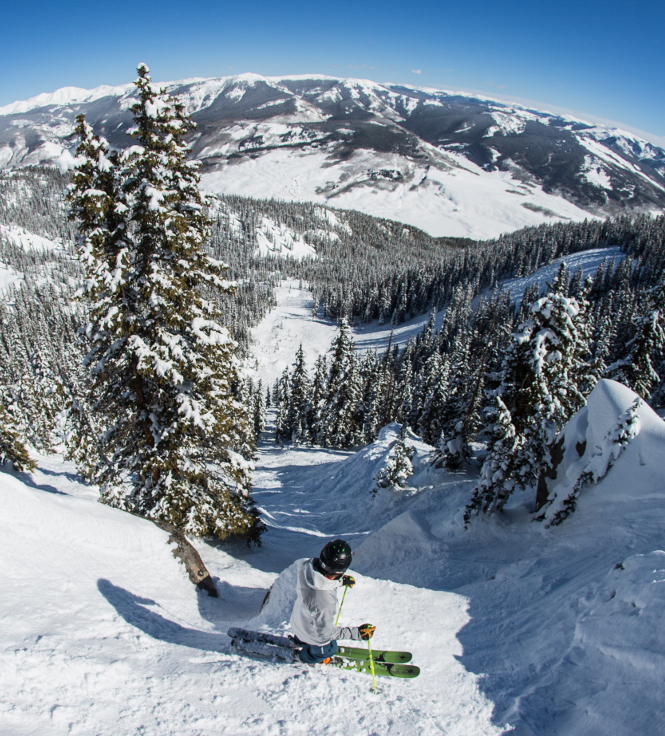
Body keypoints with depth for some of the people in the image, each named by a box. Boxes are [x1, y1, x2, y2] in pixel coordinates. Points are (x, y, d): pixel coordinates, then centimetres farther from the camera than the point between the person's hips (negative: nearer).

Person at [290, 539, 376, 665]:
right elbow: (325, 631, -30)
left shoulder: (307, 565, -31)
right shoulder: (324, 600, -49)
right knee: (329, 649, 31)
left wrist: (341, 581, -3)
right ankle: (307, 657, 58)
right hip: (315, 635, -5)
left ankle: (300, 640, 70)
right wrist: (357, 632, -27)